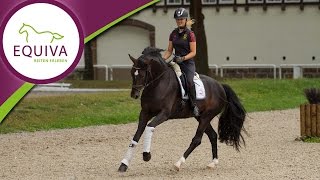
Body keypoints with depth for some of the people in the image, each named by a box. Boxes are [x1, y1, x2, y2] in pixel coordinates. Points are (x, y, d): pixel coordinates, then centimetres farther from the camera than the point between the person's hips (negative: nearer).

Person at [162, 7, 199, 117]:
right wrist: (163, 59, -3)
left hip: (188, 63, -5)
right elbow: (169, 50, 14)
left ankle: (194, 105, -17)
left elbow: (193, 52, -7)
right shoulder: (173, 34, 11)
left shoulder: (190, 34, -5)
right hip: (176, 62, 5)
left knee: (189, 81, -30)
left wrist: (183, 58, -22)